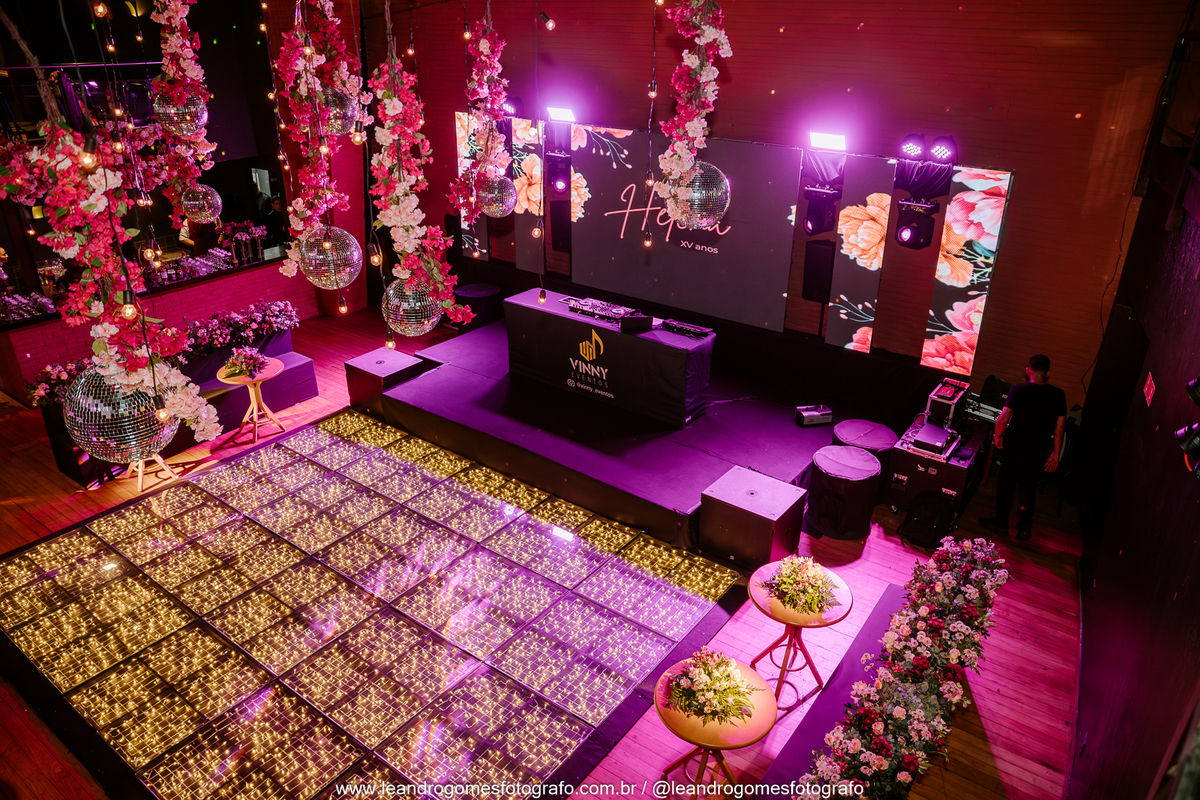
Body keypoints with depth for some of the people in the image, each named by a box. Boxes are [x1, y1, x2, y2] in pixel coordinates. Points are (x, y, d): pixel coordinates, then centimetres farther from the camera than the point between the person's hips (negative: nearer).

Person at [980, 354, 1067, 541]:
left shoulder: (1018, 389, -14)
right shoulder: (1059, 395, -4)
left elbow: (1003, 419, -17)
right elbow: (1059, 428, 0)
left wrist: (997, 436, 2)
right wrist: (1055, 454, 9)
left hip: (1014, 448, -3)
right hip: (1038, 454, 3)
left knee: (1006, 485, 12)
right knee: (1029, 488, 18)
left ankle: (1001, 523, 24)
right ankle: (1025, 527, 19)